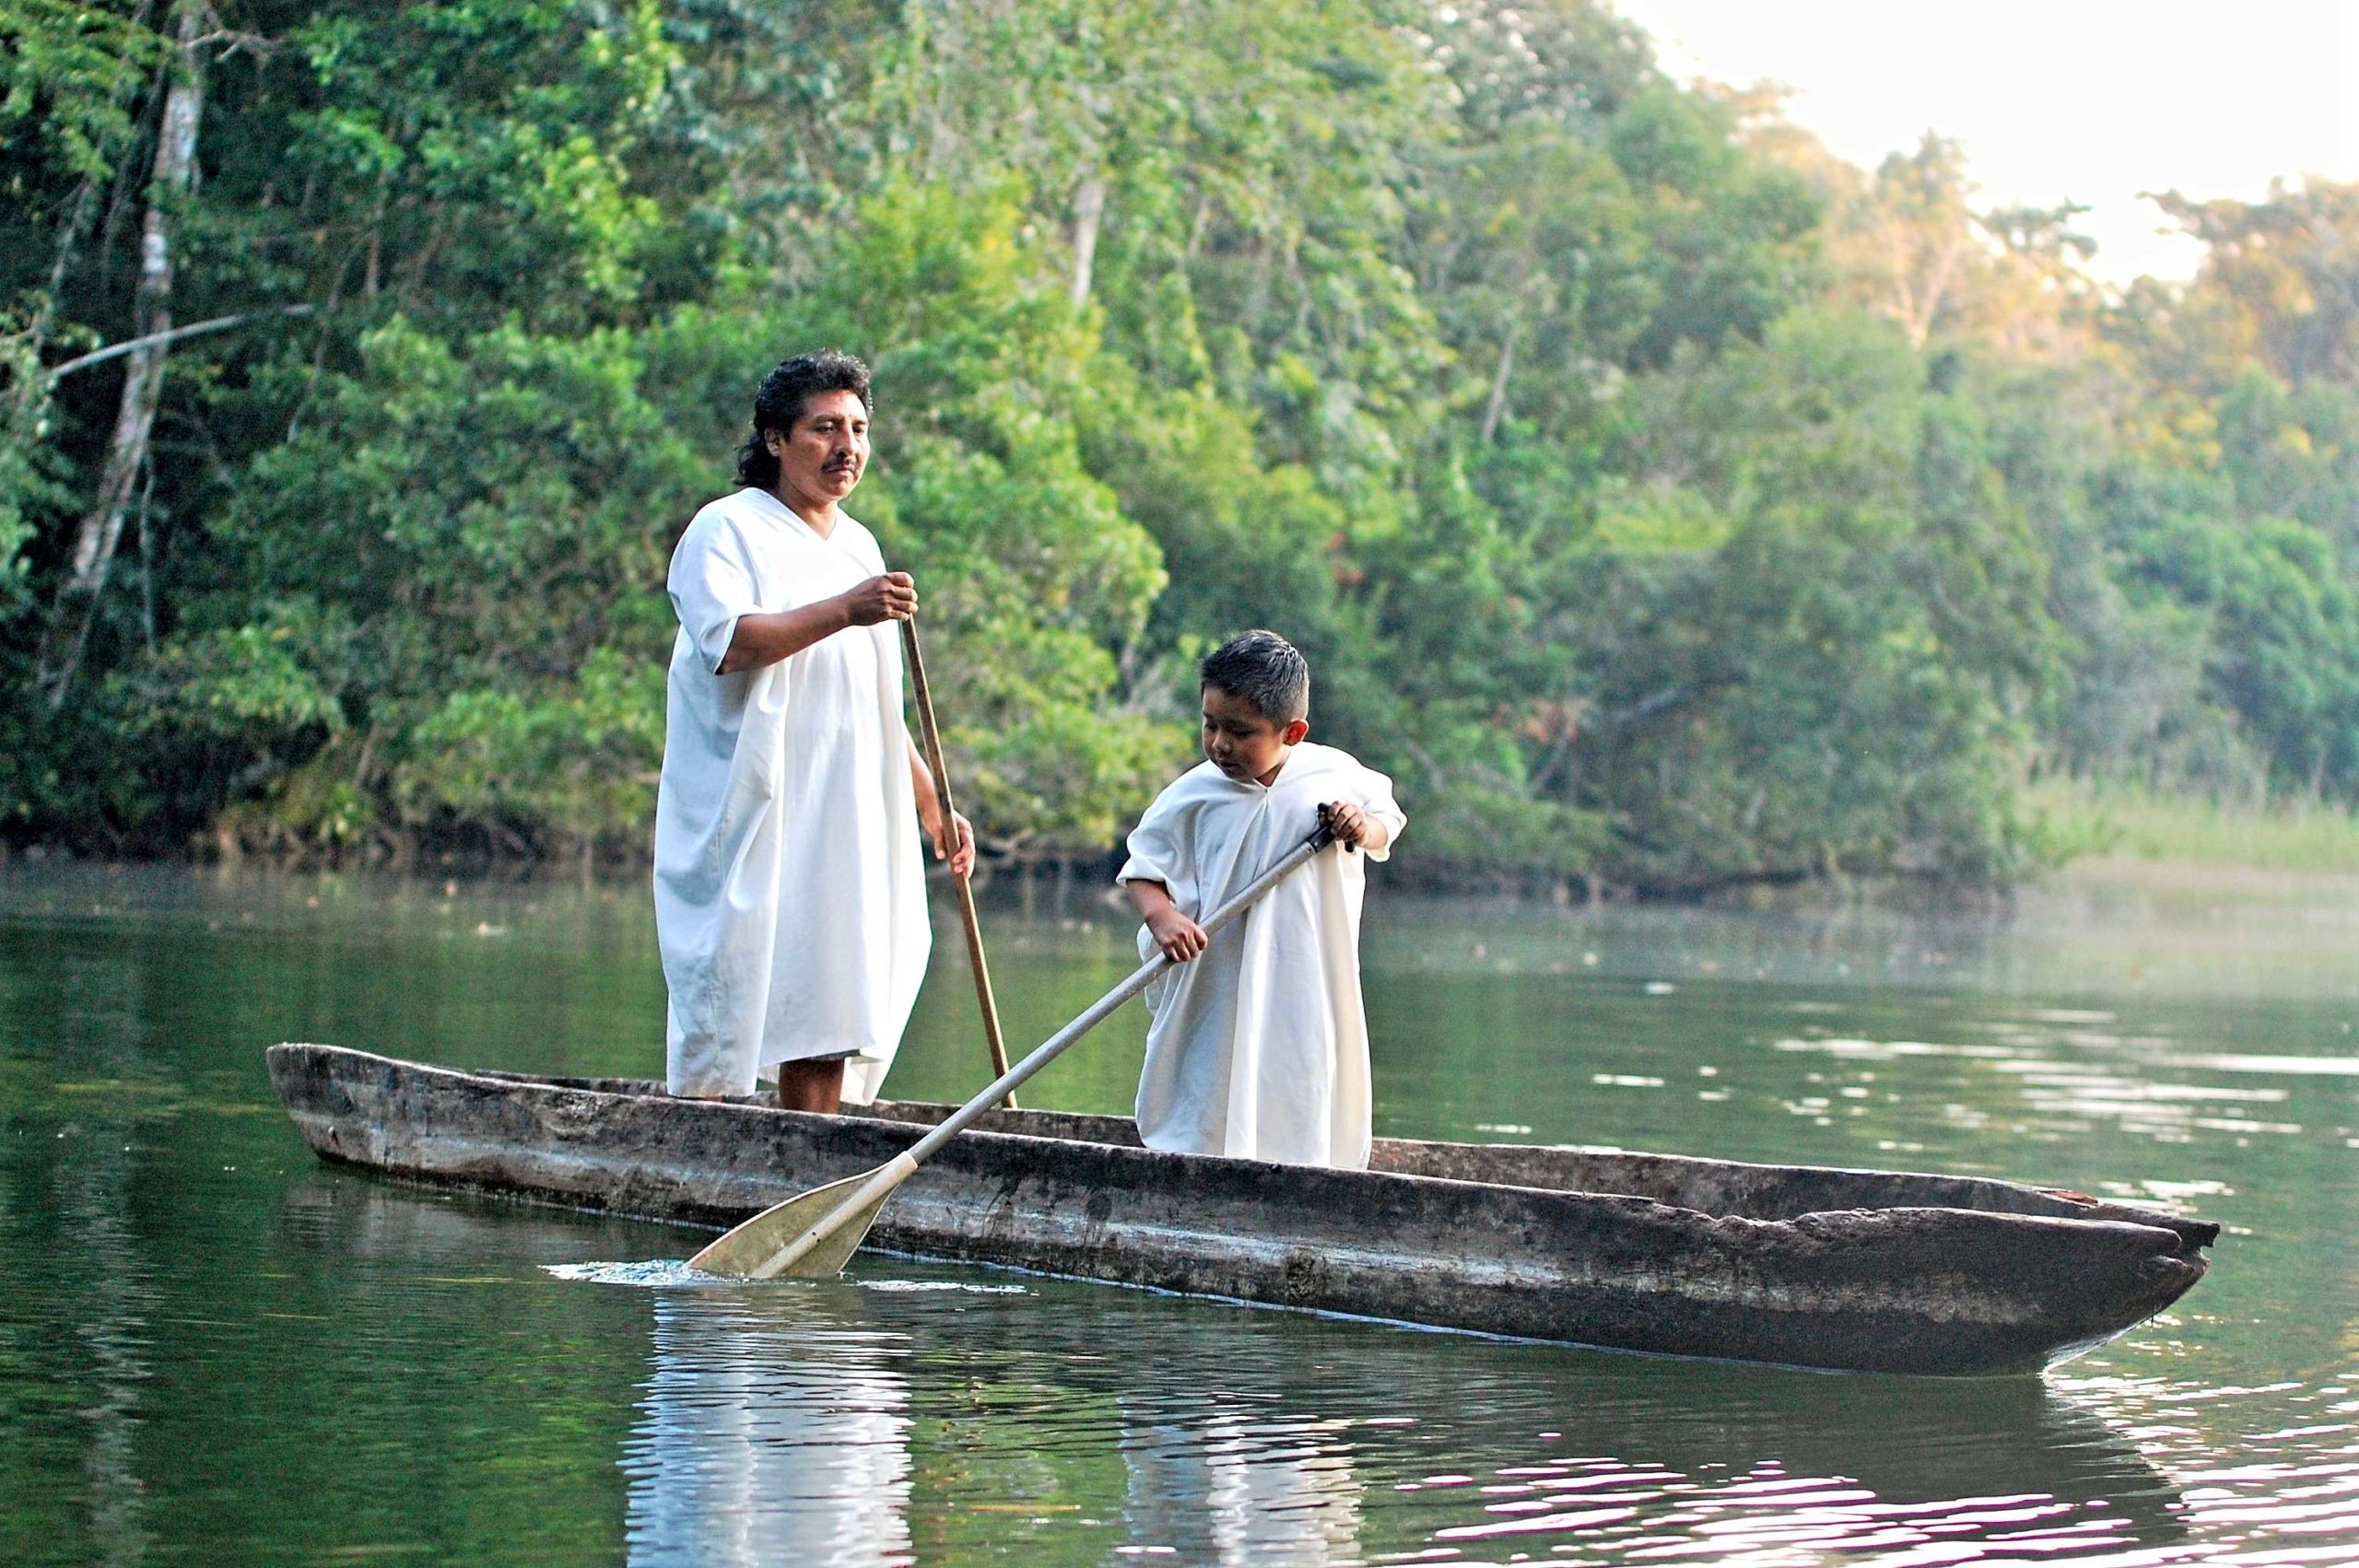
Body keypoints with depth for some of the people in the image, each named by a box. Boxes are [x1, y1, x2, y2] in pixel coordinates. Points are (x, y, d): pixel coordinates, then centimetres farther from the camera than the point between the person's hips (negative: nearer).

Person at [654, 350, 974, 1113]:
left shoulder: (859, 546, 20)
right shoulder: (727, 529, -2)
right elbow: (729, 642, -21)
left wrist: (931, 806, 22)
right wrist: (845, 611, -28)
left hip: (846, 827, 7)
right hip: (747, 819, -7)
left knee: (827, 1030, 4)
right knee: (724, 1021, -9)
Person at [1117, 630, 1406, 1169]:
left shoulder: (1336, 776, -2)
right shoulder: (1192, 796, -5)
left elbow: (1387, 819, 15)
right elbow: (1144, 864, 2)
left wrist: (1365, 829, -8)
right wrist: (1160, 913, -18)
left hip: (1308, 996, 1)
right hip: (1214, 997, -1)